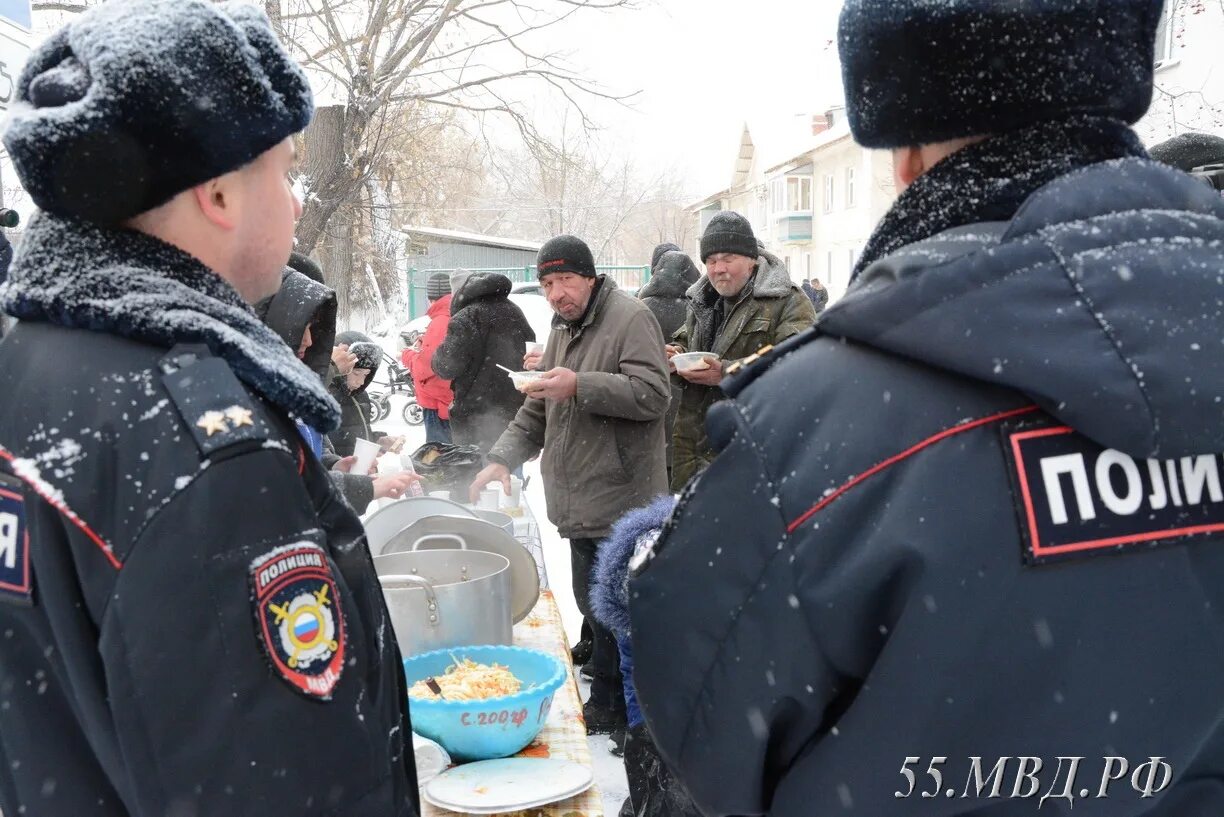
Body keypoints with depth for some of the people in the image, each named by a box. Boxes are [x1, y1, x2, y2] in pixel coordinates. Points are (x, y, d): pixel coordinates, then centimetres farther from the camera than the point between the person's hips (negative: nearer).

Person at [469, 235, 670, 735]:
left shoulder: (631, 318, -10)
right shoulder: (563, 330, 18)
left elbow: (653, 394, -20)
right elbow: (538, 411, 20)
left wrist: (580, 385, -25)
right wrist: (504, 457, 6)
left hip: (621, 503, -9)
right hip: (582, 503, 9)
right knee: (593, 607, 17)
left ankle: (610, 714, 12)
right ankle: (606, 708, 30)